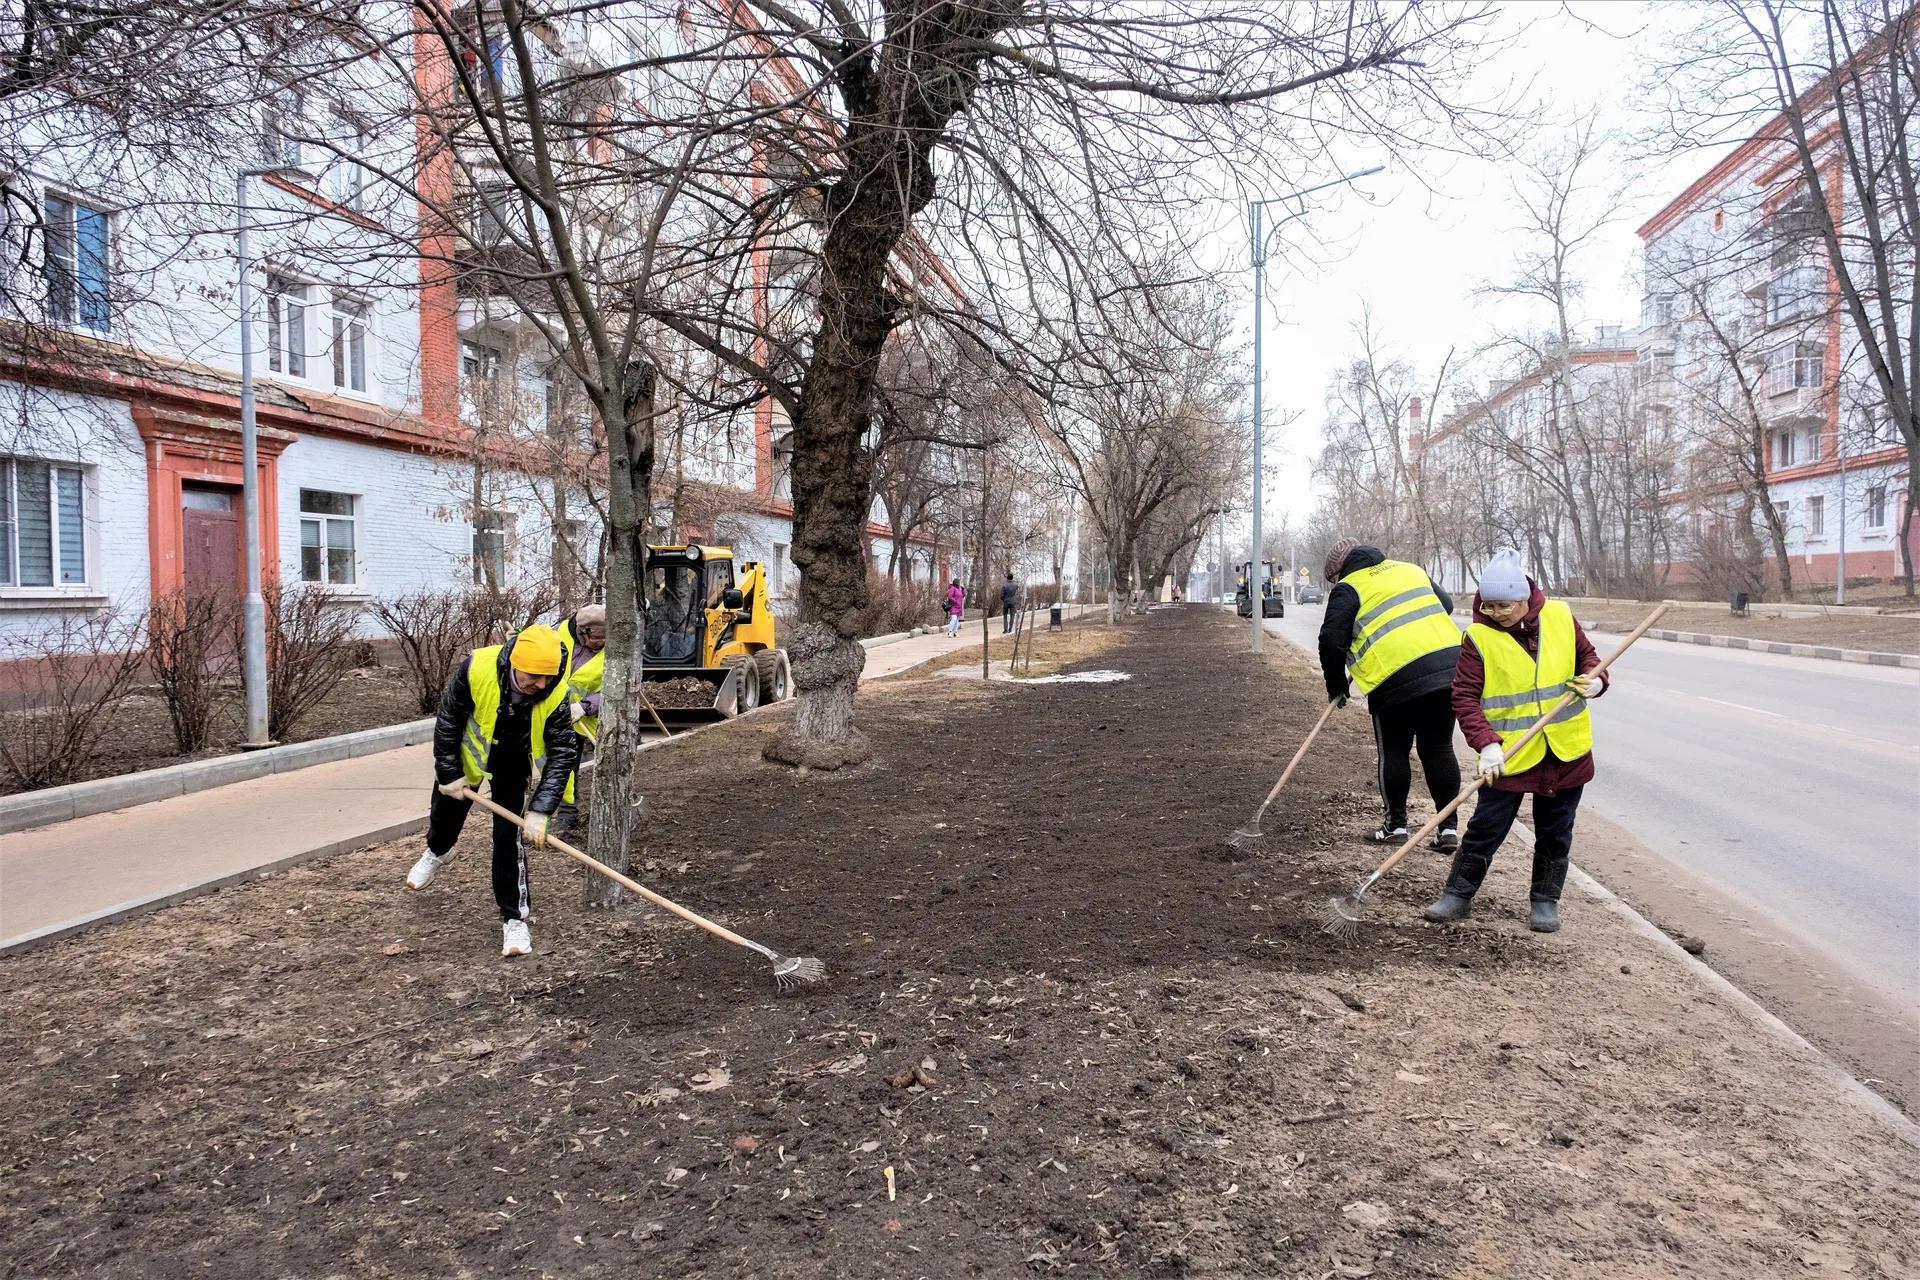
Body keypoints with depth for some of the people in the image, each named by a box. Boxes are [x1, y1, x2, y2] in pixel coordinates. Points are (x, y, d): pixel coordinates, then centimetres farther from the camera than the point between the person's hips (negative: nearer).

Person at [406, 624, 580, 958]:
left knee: (510, 838, -8)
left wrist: (541, 809, -36)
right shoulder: (477, 668, -36)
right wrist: (448, 773, -14)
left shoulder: (556, 695, -33)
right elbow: (448, 719, -20)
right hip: (469, 752, 1)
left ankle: (514, 918, 6)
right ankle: (436, 852, 59)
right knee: (447, 809, 23)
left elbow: (562, 754, -28)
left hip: (514, 764, -1)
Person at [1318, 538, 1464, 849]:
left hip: (1397, 678, -6)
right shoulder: (1410, 569, 23)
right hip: (1450, 665, 6)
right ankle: (1449, 828, 13)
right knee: (1439, 749, 13)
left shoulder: (1349, 588, 4)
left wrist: (1337, 685, 8)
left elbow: (1331, 641, -4)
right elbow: (1446, 604, 31)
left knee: (1392, 752, 10)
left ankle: (1395, 824, 17)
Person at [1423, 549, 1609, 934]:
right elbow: (1464, 696, -12)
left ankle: (1545, 900, 28)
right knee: (1485, 828, 2)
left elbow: (1586, 656, 13)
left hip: (1566, 751, 3)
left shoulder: (1560, 617, -3)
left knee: (1555, 833, 13)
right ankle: (1458, 895, 16)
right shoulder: (1478, 636, -11)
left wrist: (1595, 680, -9)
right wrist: (1486, 743, -23)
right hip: (1508, 754, -2)